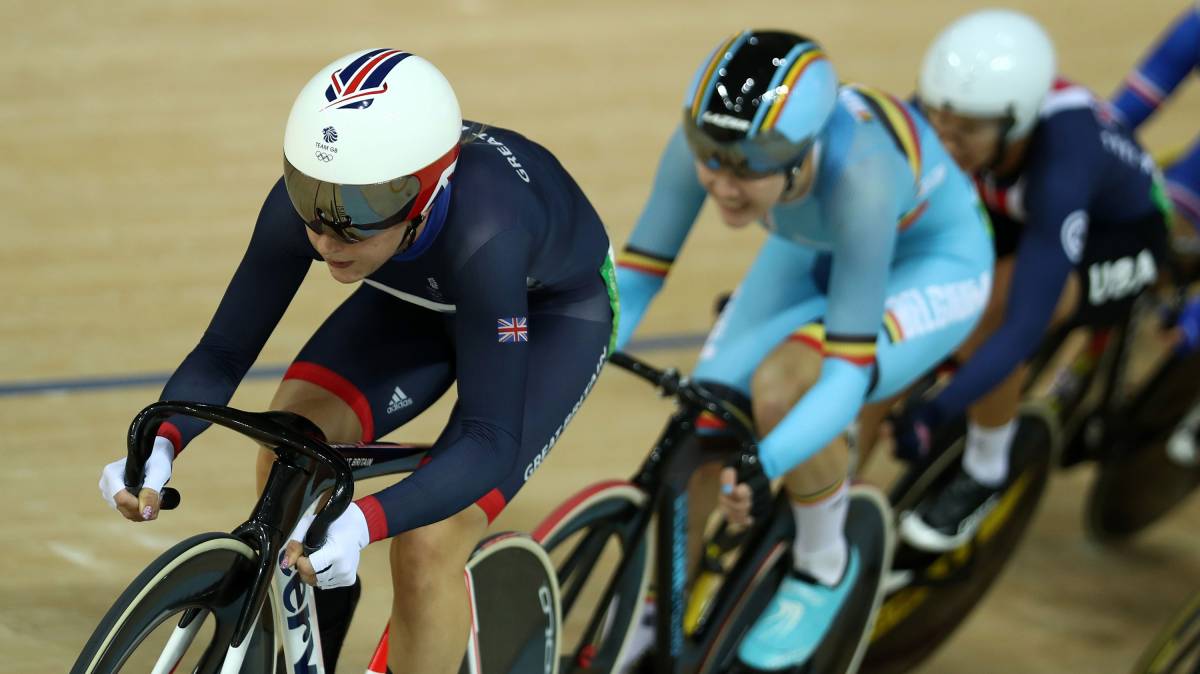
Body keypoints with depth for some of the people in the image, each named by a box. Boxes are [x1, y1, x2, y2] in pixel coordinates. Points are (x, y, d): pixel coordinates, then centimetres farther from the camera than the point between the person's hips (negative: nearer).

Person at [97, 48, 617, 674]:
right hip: (426, 297, 5)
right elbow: (222, 352, -22)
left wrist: (364, 523, -59)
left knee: (427, 545, -20)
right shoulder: (305, 202, -31)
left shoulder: (480, 234, -45)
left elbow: (491, 440, -44)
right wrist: (158, 443, -43)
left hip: (555, 310, -5)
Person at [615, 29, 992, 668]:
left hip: (932, 266, -5)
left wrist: (762, 466, -55)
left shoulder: (856, 177, -42)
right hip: (814, 256, 5)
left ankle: (824, 567, -3)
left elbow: (846, 376, -40)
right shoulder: (703, 143, -30)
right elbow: (634, 278, -20)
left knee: (779, 385, -29)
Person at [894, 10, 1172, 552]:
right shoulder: (944, 112, -30)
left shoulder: (1060, 164, -44)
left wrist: (936, 412, -54)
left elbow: (1025, 328, -47)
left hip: (1117, 235, -6)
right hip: (1010, 215, 6)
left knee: (989, 310, -33)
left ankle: (985, 471, -9)